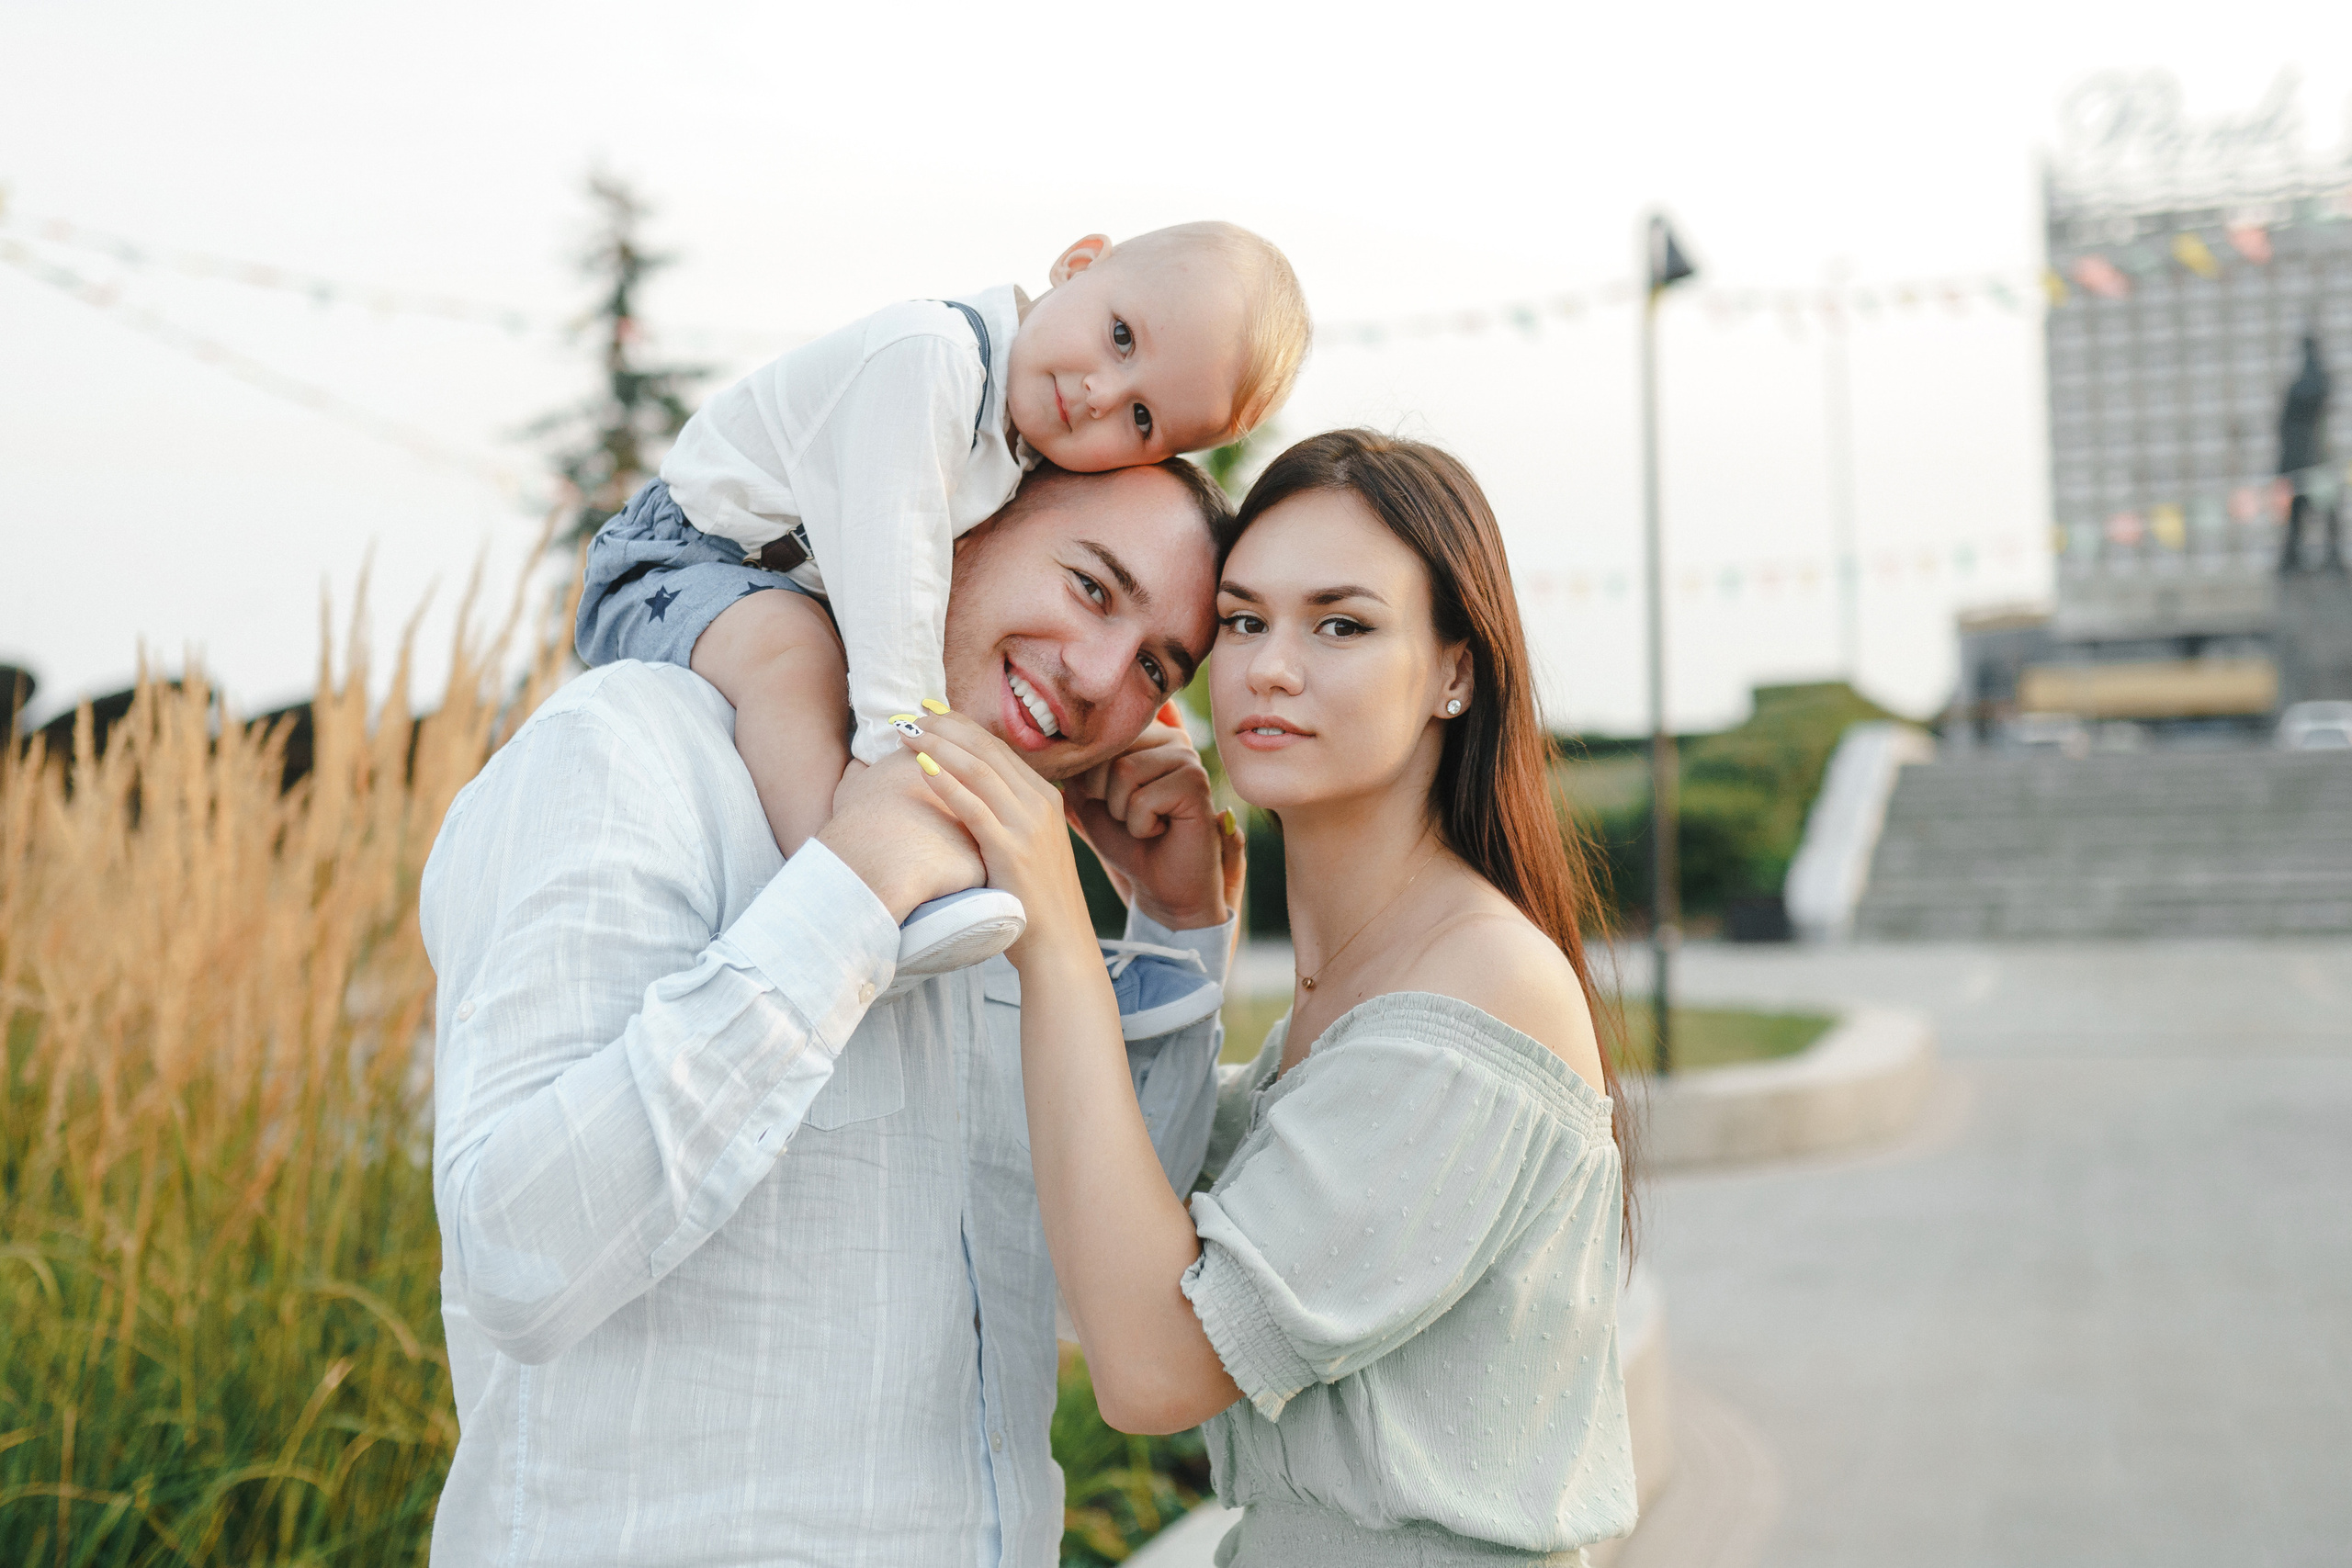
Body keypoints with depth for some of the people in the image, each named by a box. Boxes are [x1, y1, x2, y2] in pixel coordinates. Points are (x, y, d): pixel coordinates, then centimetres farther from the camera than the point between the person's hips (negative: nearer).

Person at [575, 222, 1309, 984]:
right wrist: (898, 731, -40)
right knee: (791, 649, -38)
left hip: (802, 587, 9)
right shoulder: (925, 358, -31)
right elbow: (887, 552, -37)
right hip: (678, 560, -9)